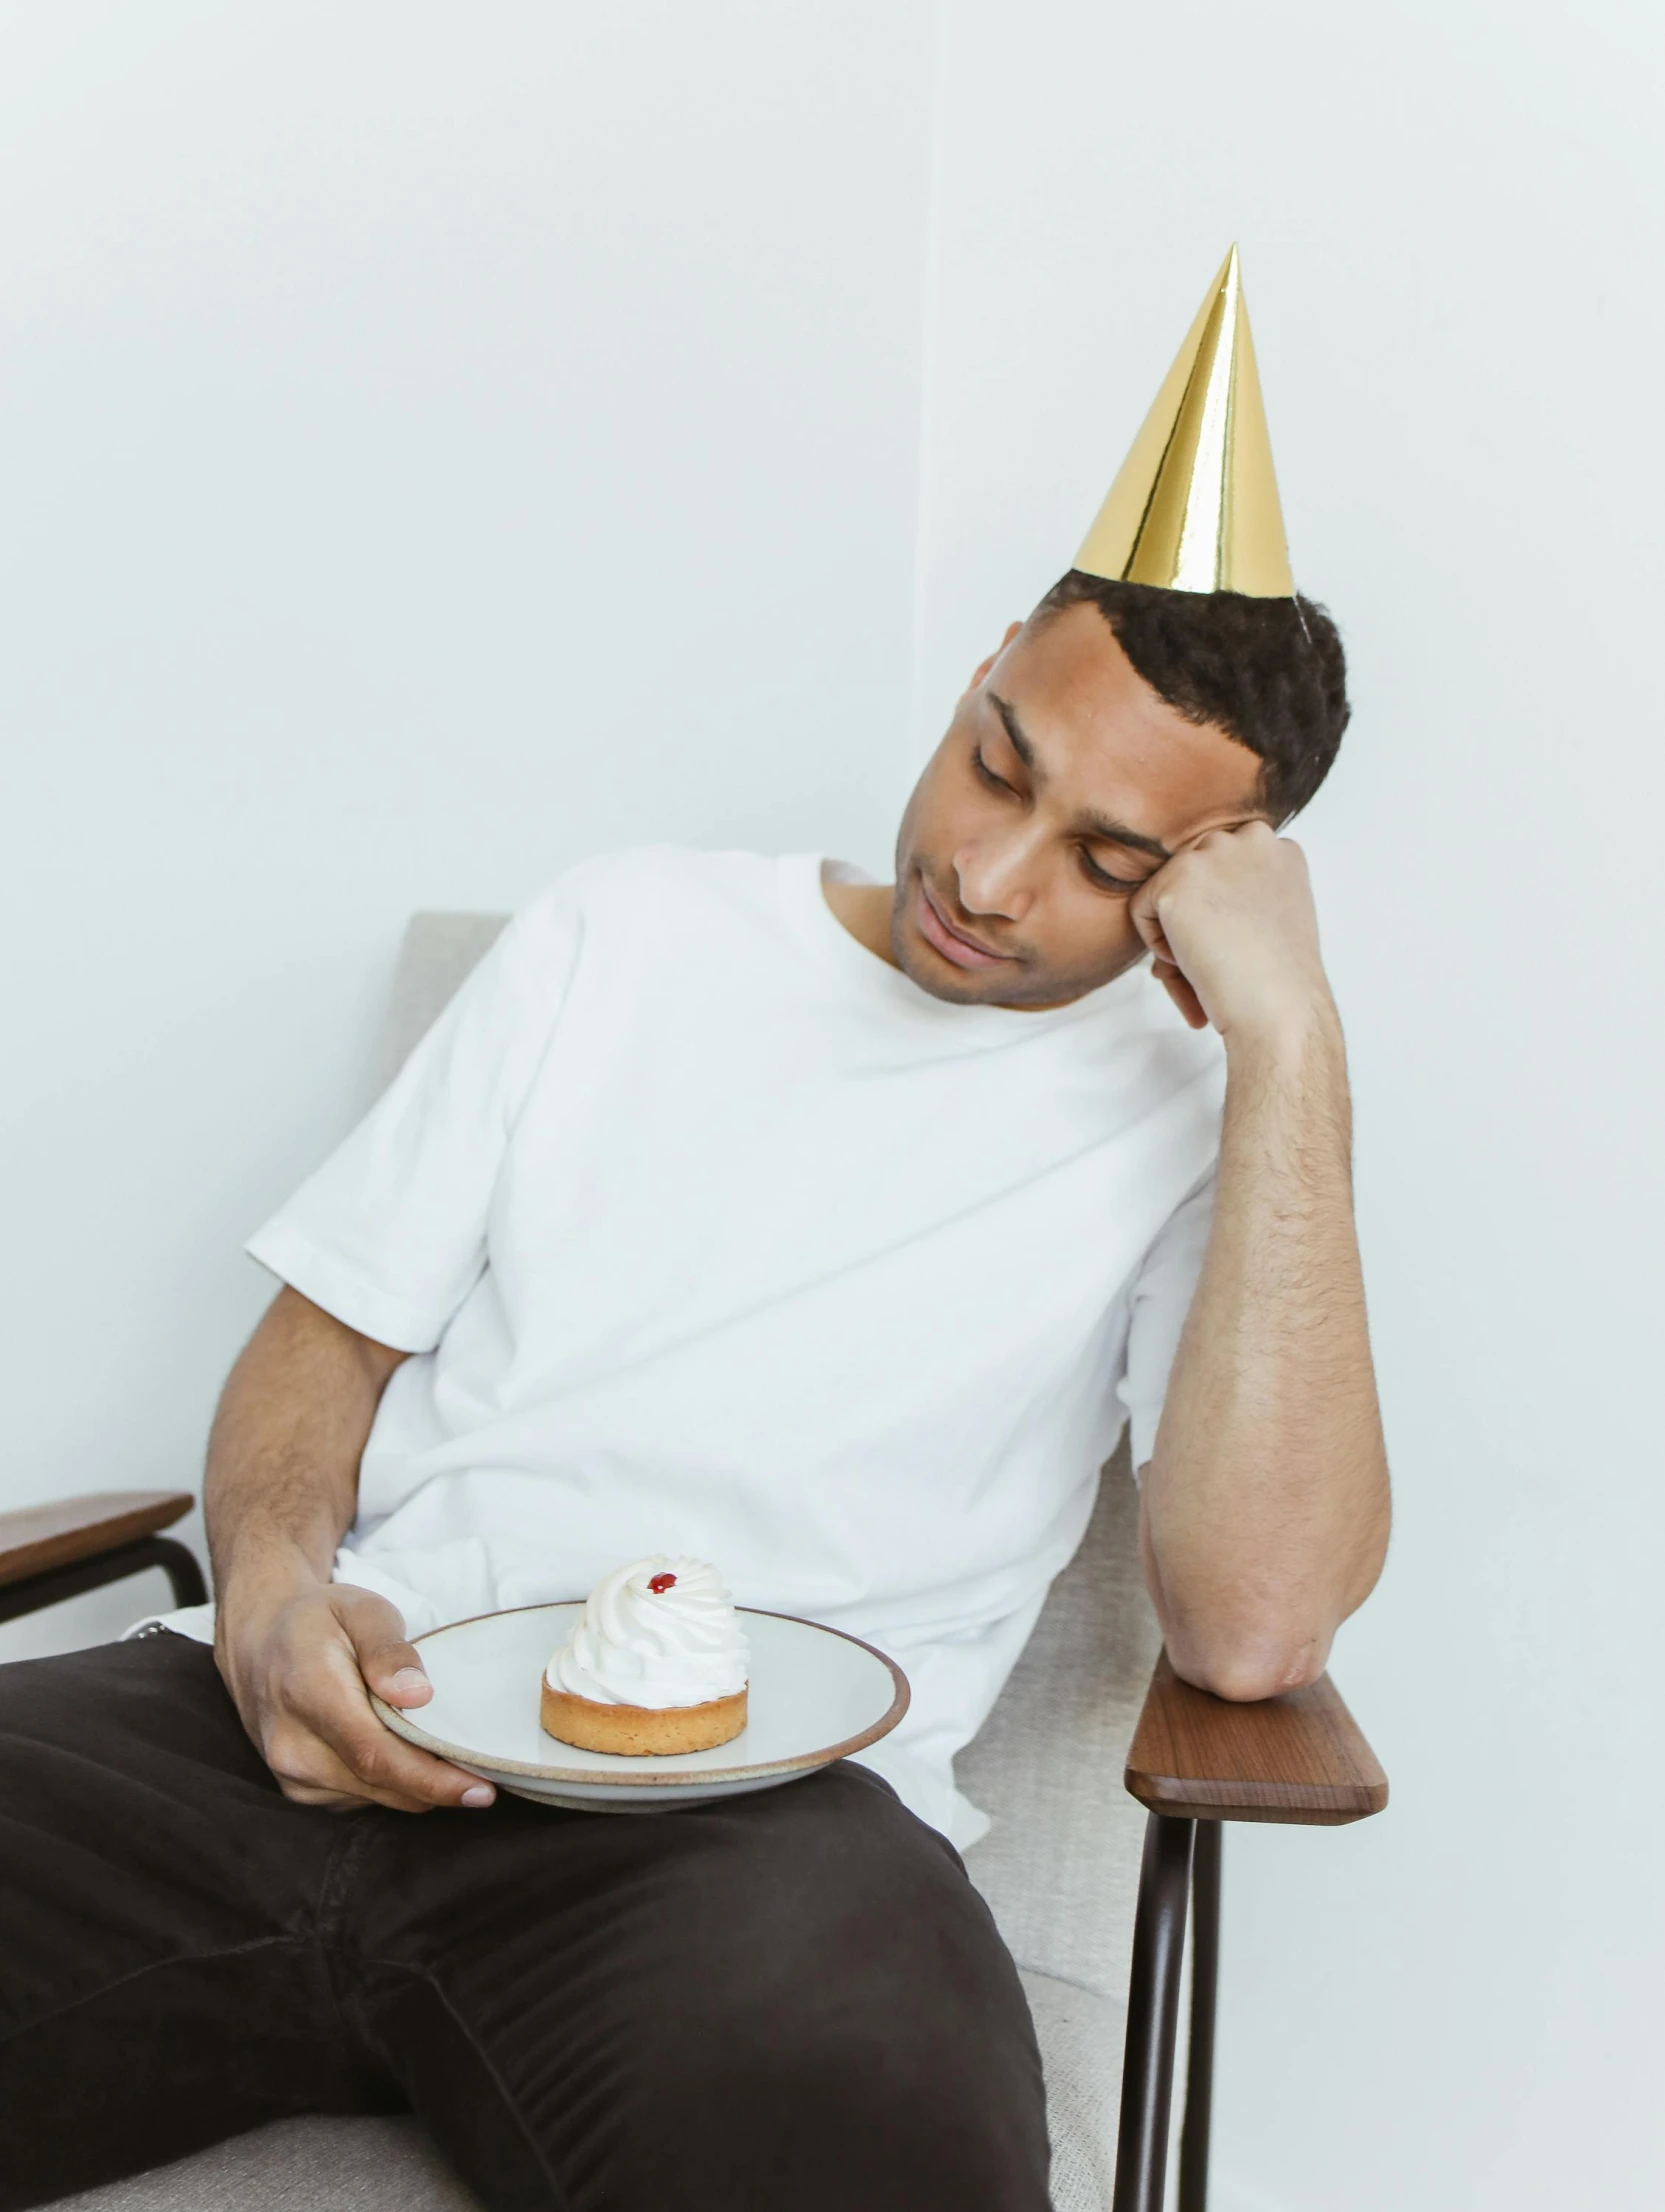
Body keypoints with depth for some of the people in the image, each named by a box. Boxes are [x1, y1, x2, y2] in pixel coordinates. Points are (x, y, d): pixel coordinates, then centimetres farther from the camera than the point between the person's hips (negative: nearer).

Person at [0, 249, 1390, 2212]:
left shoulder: (1197, 1117, 6)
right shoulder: (632, 932, 17)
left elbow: (1255, 1622, -12)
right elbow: (329, 1332, 17)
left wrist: (1293, 1044, -11)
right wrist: (273, 1588, -5)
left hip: (755, 1806, -3)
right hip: (331, 1726, 4)